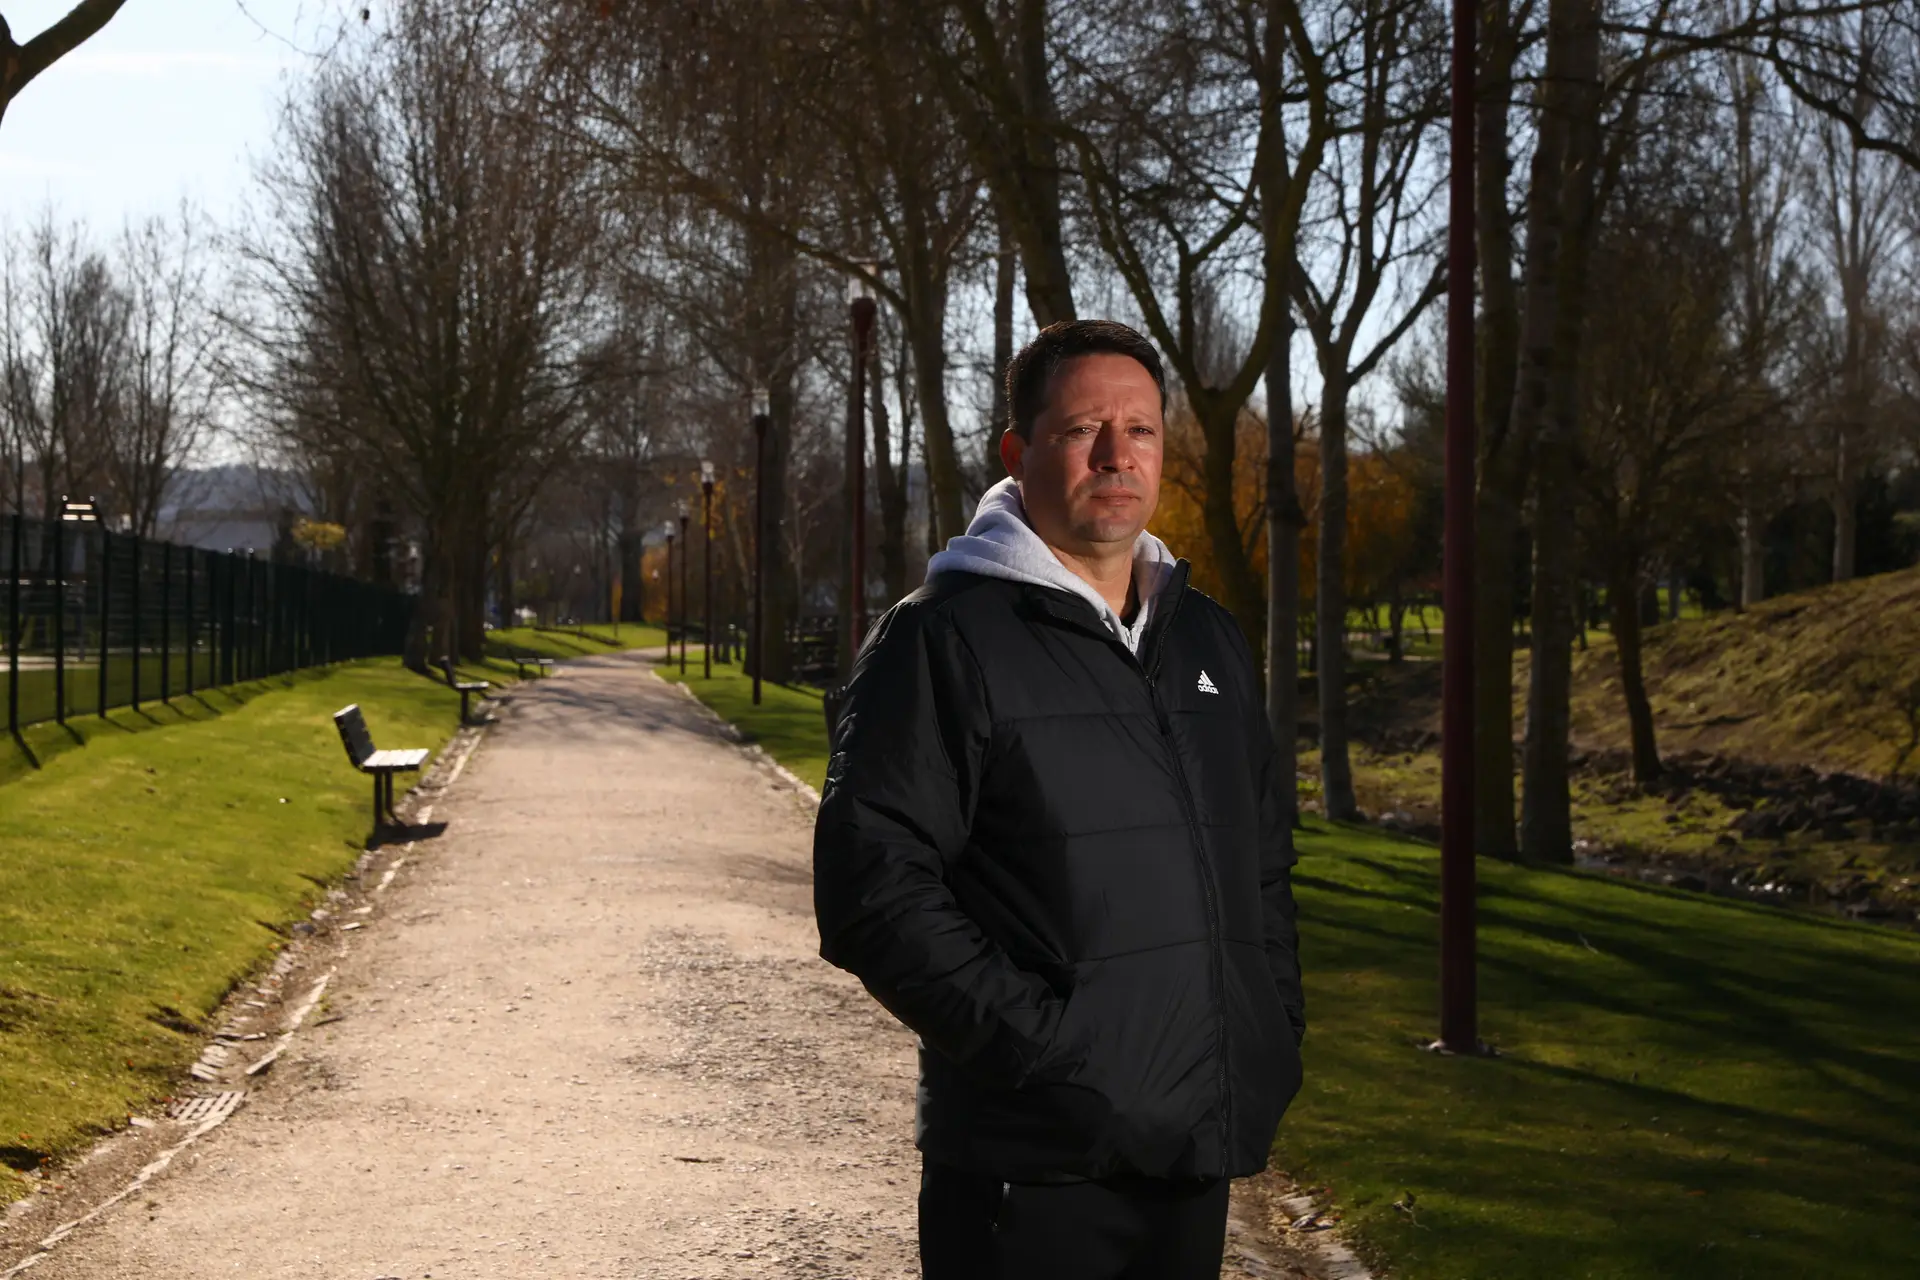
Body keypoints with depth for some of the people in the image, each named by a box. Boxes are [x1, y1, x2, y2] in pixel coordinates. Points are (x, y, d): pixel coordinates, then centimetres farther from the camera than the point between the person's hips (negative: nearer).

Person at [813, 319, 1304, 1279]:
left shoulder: (1208, 640, 15)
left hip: (1197, 1160, 7)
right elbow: (873, 890, -16)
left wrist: (1274, 1032, 11)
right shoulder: (941, 640, -8)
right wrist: (1041, 1044, -19)